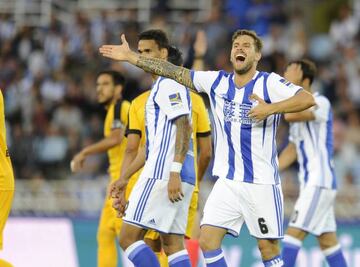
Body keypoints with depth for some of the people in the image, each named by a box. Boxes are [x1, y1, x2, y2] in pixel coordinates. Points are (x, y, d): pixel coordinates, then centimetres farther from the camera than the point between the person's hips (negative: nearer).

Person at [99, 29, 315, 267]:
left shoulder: (269, 83, -8)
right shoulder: (217, 82, 5)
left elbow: (307, 99, -20)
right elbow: (175, 72, 8)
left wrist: (271, 108, -32)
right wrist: (131, 57, 7)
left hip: (262, 182, -4)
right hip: (228, 182, 5)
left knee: (268, 248, -1)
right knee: (207, 240, -5)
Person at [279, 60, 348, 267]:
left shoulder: (320, 103, -11)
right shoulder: (300, 109, 17)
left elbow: (290, 115, -29)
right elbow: (292, 150, 22)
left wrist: (291, 84, -16)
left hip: (320, 181, -10)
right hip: (311, 182, 10)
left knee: (294, 232, -14)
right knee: (328, 240, 9)